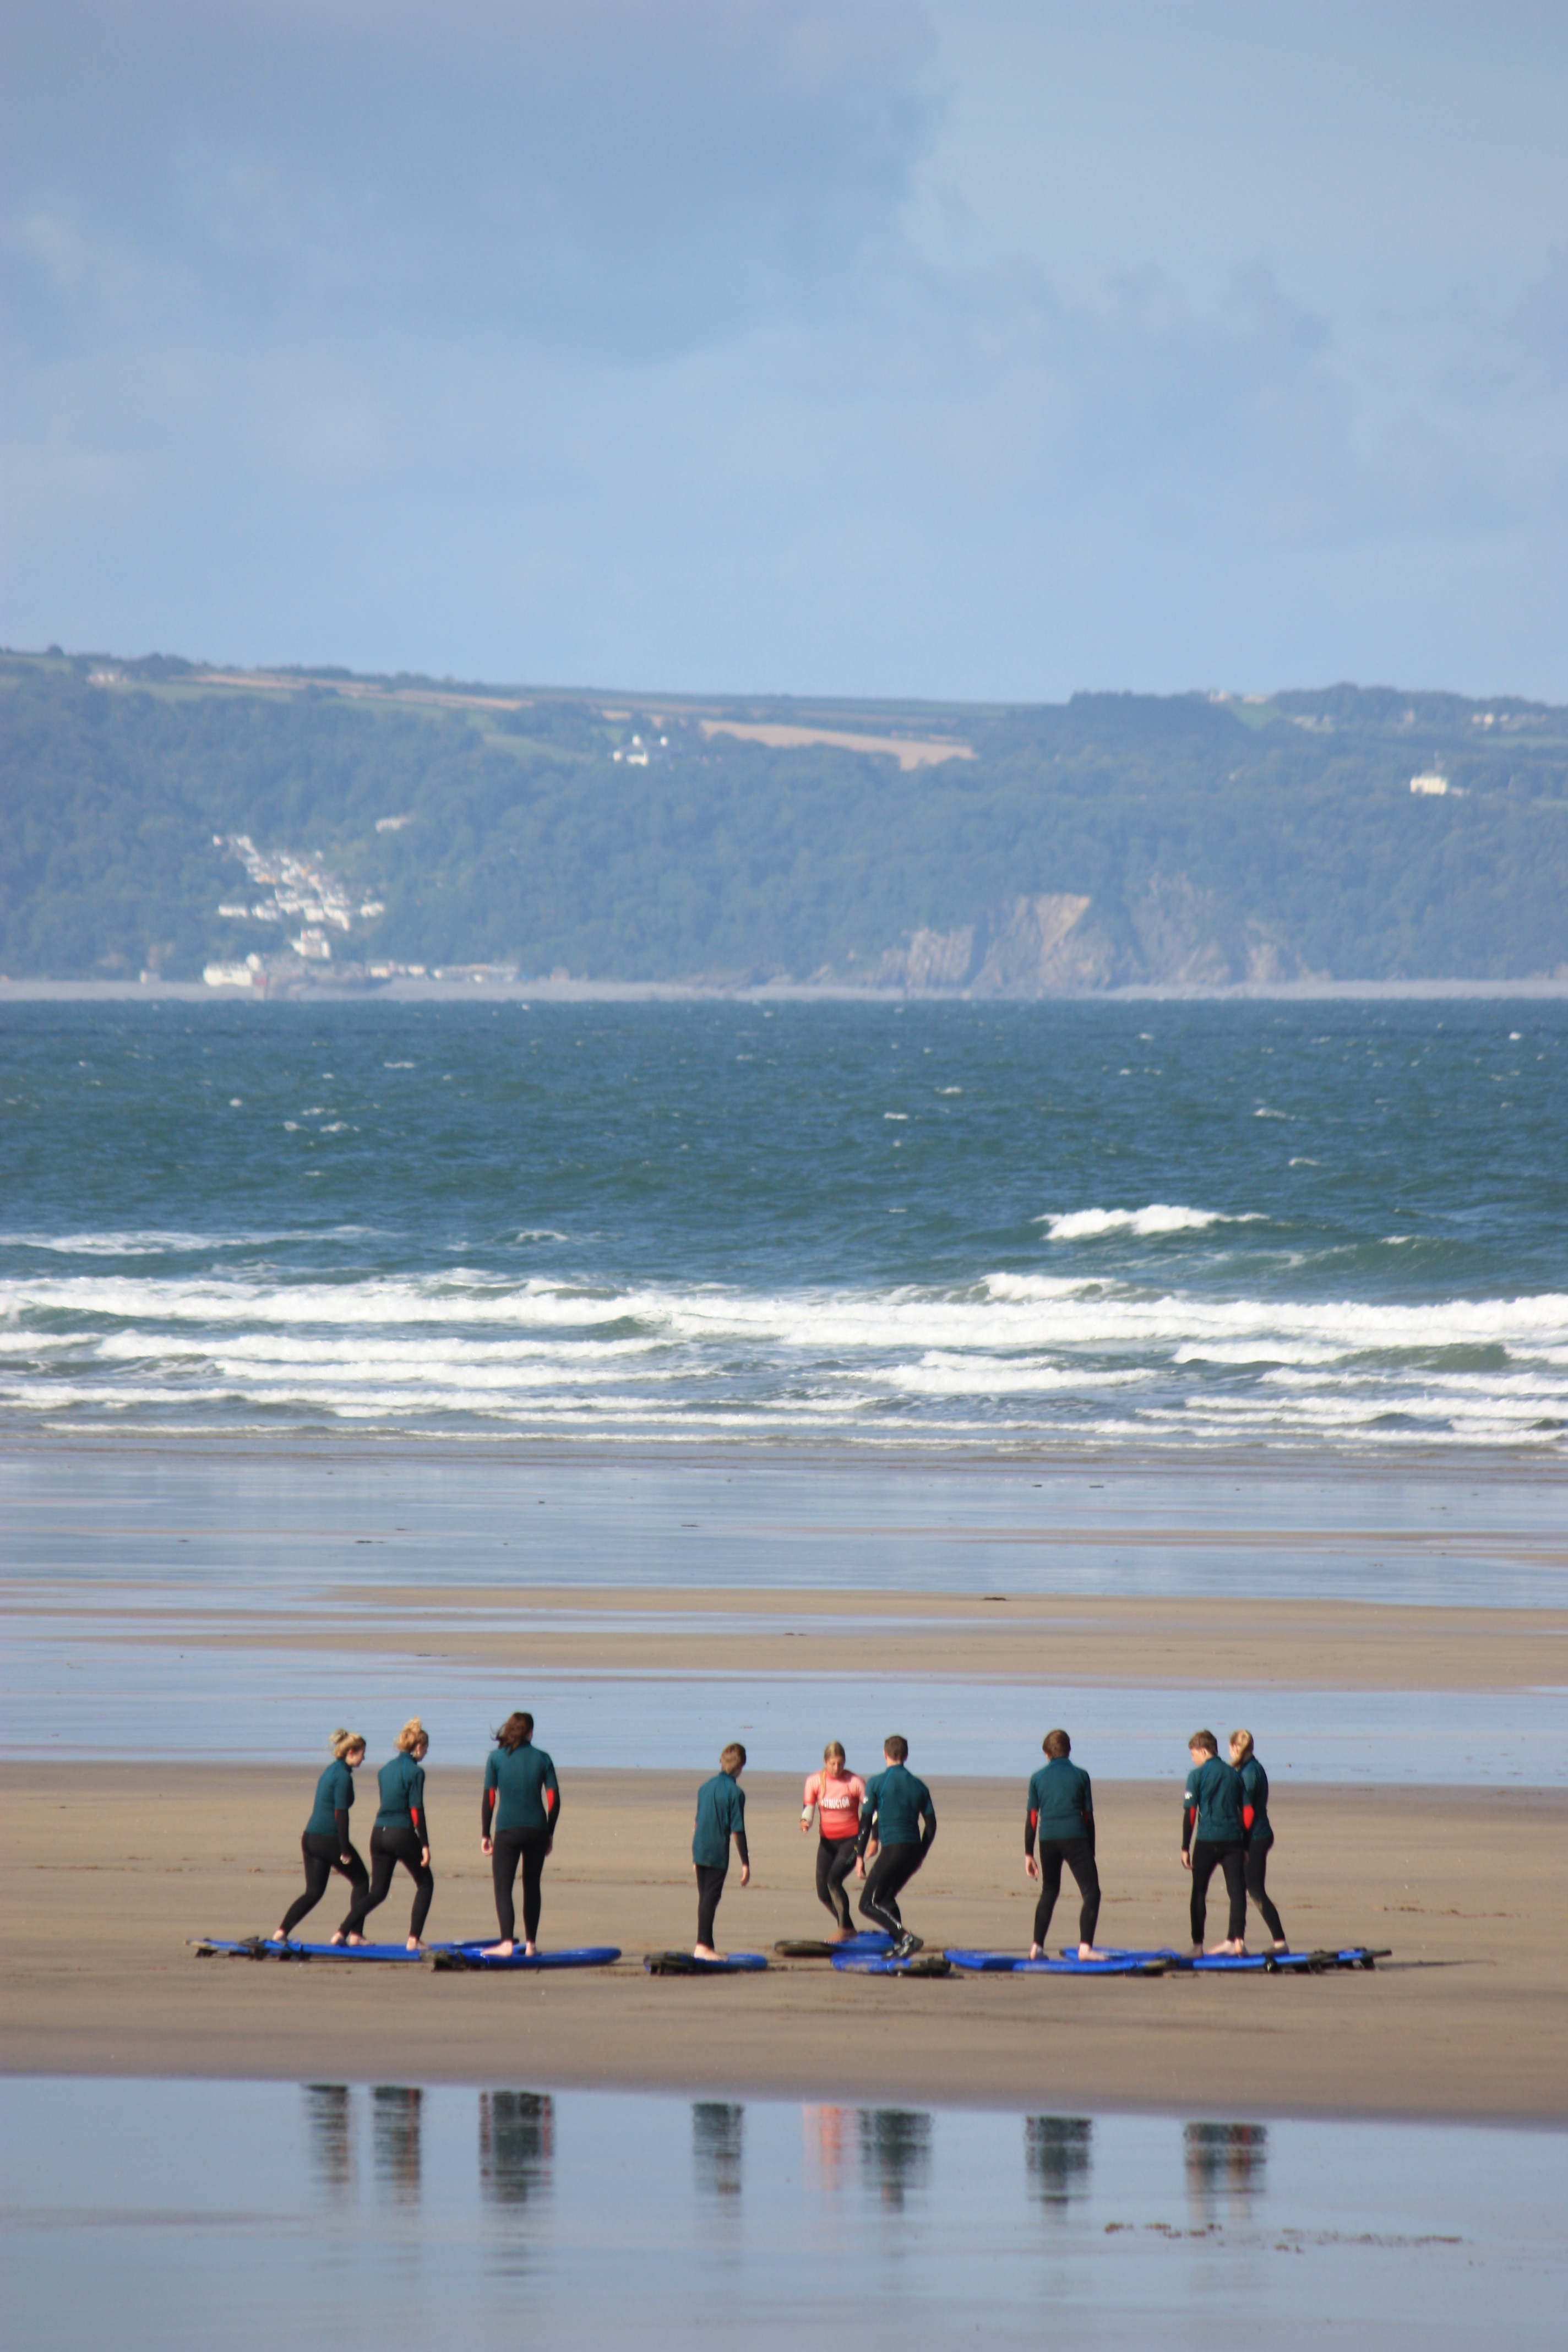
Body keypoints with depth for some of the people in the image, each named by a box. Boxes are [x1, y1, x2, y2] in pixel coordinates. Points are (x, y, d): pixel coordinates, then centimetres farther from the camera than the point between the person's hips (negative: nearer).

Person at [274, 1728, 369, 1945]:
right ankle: (344, 1932, 6)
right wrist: (345, 1851, -15)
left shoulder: (330, 1771, 16)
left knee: (314, 1892, 11)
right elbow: (341, 1814, -17)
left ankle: (282, 1932, -1)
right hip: (329, 1839, -9)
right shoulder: (343, 1776, -12)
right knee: (361, 1881, 9)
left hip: (311, 1837, 9)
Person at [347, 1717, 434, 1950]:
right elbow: (417, 1810, -13)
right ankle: (414, 1938, 1)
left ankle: (353, 1931, -3)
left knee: (378, 1890, 15)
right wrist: (425, 1845, -10)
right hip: (403, 1834, -6)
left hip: (379, 1834, 6)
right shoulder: (415, 1771, -9)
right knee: (425, 1883, 10)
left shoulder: (385, 1770, 13)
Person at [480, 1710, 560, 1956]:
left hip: (507, 1830, -2)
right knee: (532, 1888, 14)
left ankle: (507, 1943, -19)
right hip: (536, 1830, 2)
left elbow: (489, 1798, -2)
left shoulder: (496, 1758, 0)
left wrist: (485, 1834, 3)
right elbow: (554, 1799, 3)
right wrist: (550, 1833, 12)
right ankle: (530, 1944, 14)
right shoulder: (542, 1758, 5)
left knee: (503, 1888, -3)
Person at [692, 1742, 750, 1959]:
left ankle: (706, 1945, 19)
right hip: (718, 1853, -6)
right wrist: (745, 1863, -7)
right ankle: (702, 1946, -11)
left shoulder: (706, 1787, 10)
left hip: (700, 1851, 6)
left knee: (705, 1898, 13)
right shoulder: (735, 1792, -11)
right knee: (710, 1899, -5)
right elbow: (737, 1831, -12)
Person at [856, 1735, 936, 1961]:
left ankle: (906, 1938, -22)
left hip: (893, 1849, -6)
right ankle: (899, 1947, 15)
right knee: (886, 1898, 23)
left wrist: (860, 1855, 2)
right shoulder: (918, 1786, 12)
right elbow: (931, 1824, 11)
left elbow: (866, 1821, -4)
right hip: (914, 1851, 6)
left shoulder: (877, 1782, -2)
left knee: (869, 1904, -4)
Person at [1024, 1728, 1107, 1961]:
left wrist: (1029, 1854, 11)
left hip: (1048, 1840, 3)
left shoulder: (1038, 1778, 9)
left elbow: (1032, 1817, 7)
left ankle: (1037, 1947, 18)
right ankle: (1085, 1947, -19)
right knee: (1091, 1892, -3)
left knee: (1049, 1892, 20)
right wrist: (1091, 1851, 13)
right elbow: (1088, 1816, 6)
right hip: (1075, 1838, -3)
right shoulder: (1080, 1775, 5)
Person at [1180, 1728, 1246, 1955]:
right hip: (1233, 1839, 3)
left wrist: (1186, 1848, -2)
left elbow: (1190, 1813, -5)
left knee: (1199, 1892, 7)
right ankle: (1237, 1938, -6)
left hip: (1206, 1841, -3)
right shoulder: (1233, 1774, 9)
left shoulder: (1197, 1775, -3)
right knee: (1236, 1890, 4)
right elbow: (1244, 1810, 12)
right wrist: (1245, 1844, 18)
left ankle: (1197, 1945, 5)